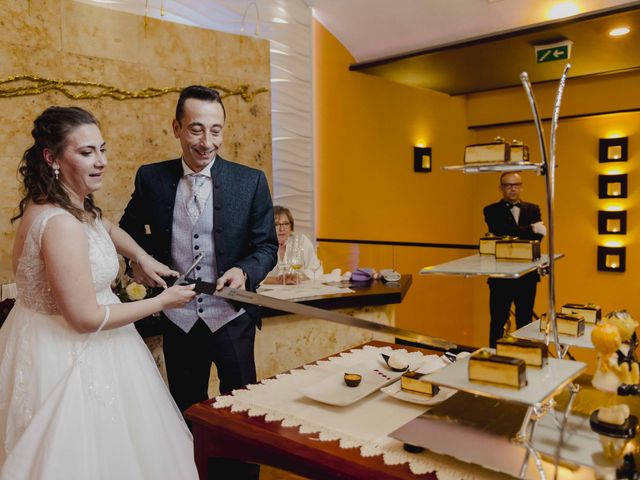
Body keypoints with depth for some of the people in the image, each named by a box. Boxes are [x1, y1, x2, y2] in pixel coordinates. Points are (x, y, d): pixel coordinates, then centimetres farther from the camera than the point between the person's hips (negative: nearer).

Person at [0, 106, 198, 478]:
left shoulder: (75, 205, 1)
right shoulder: (61, 224, -28)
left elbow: (106, 227, 25)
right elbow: (86, 318, -27)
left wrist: (143, 257, 9)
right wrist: (162, 301, -17)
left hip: (57, 346, 10)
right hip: (70, 357, -9)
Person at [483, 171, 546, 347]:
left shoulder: (533, 209, 9)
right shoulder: (492, 211, -1)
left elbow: (539, 235, -7)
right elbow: (502, 233, -19)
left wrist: (514, 235, -19)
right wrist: (530, 229, -17)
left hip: (527, 274, 3)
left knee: (525, 321, 13)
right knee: (498, 321, 6)